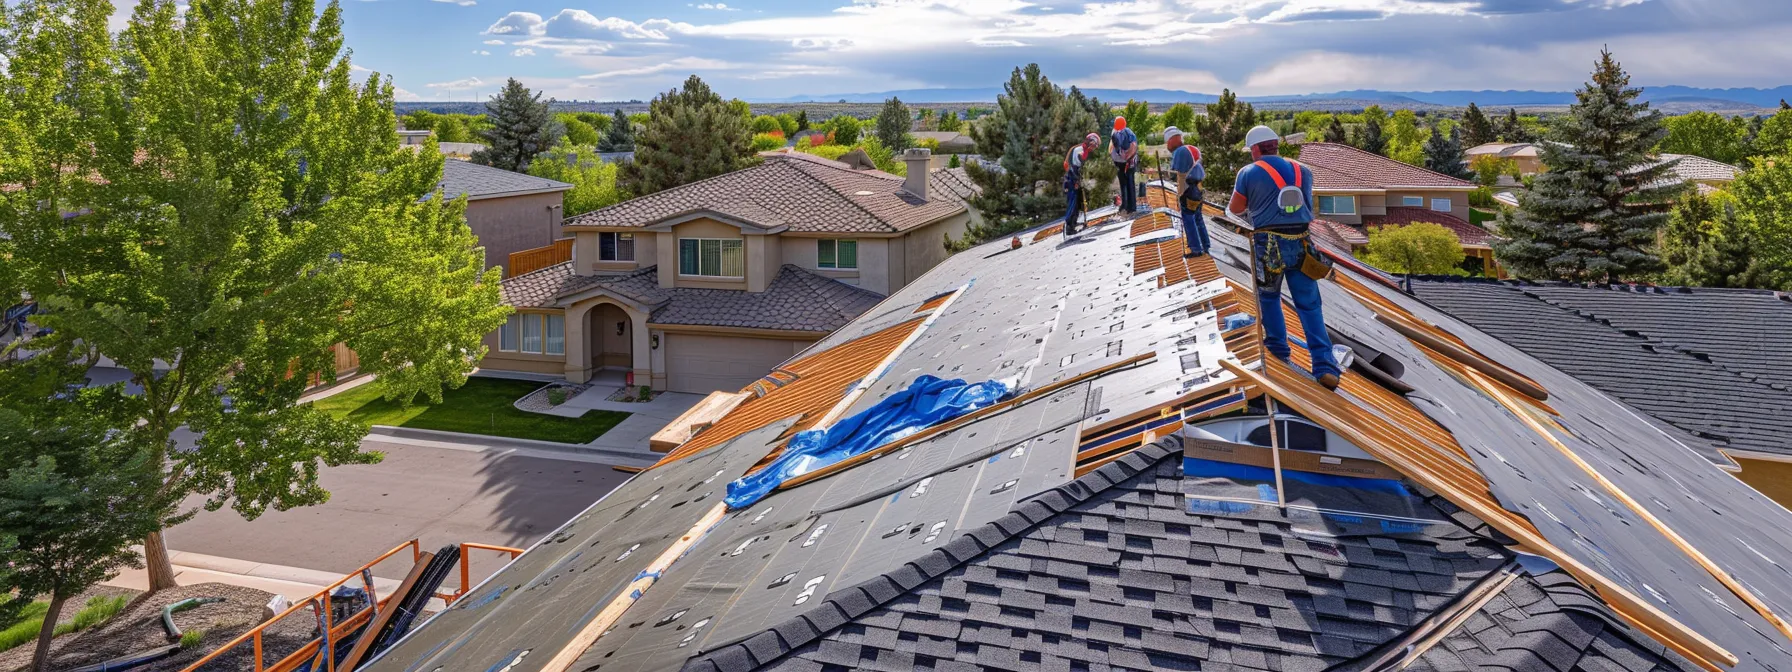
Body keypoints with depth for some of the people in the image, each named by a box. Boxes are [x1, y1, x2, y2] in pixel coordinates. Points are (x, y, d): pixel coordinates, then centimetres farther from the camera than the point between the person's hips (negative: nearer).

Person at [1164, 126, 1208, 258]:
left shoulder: (1180, 152, -17)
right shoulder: (1192, 149, 12)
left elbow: (1181, 176, -19)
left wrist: (1179, 194, -14)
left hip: (1189, 189, -9)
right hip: (1197, 187, 9)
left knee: (1188, 219, -1)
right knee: (1197, 217, 19)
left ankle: (1196, 249, 1)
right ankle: (1205, 245, 27)